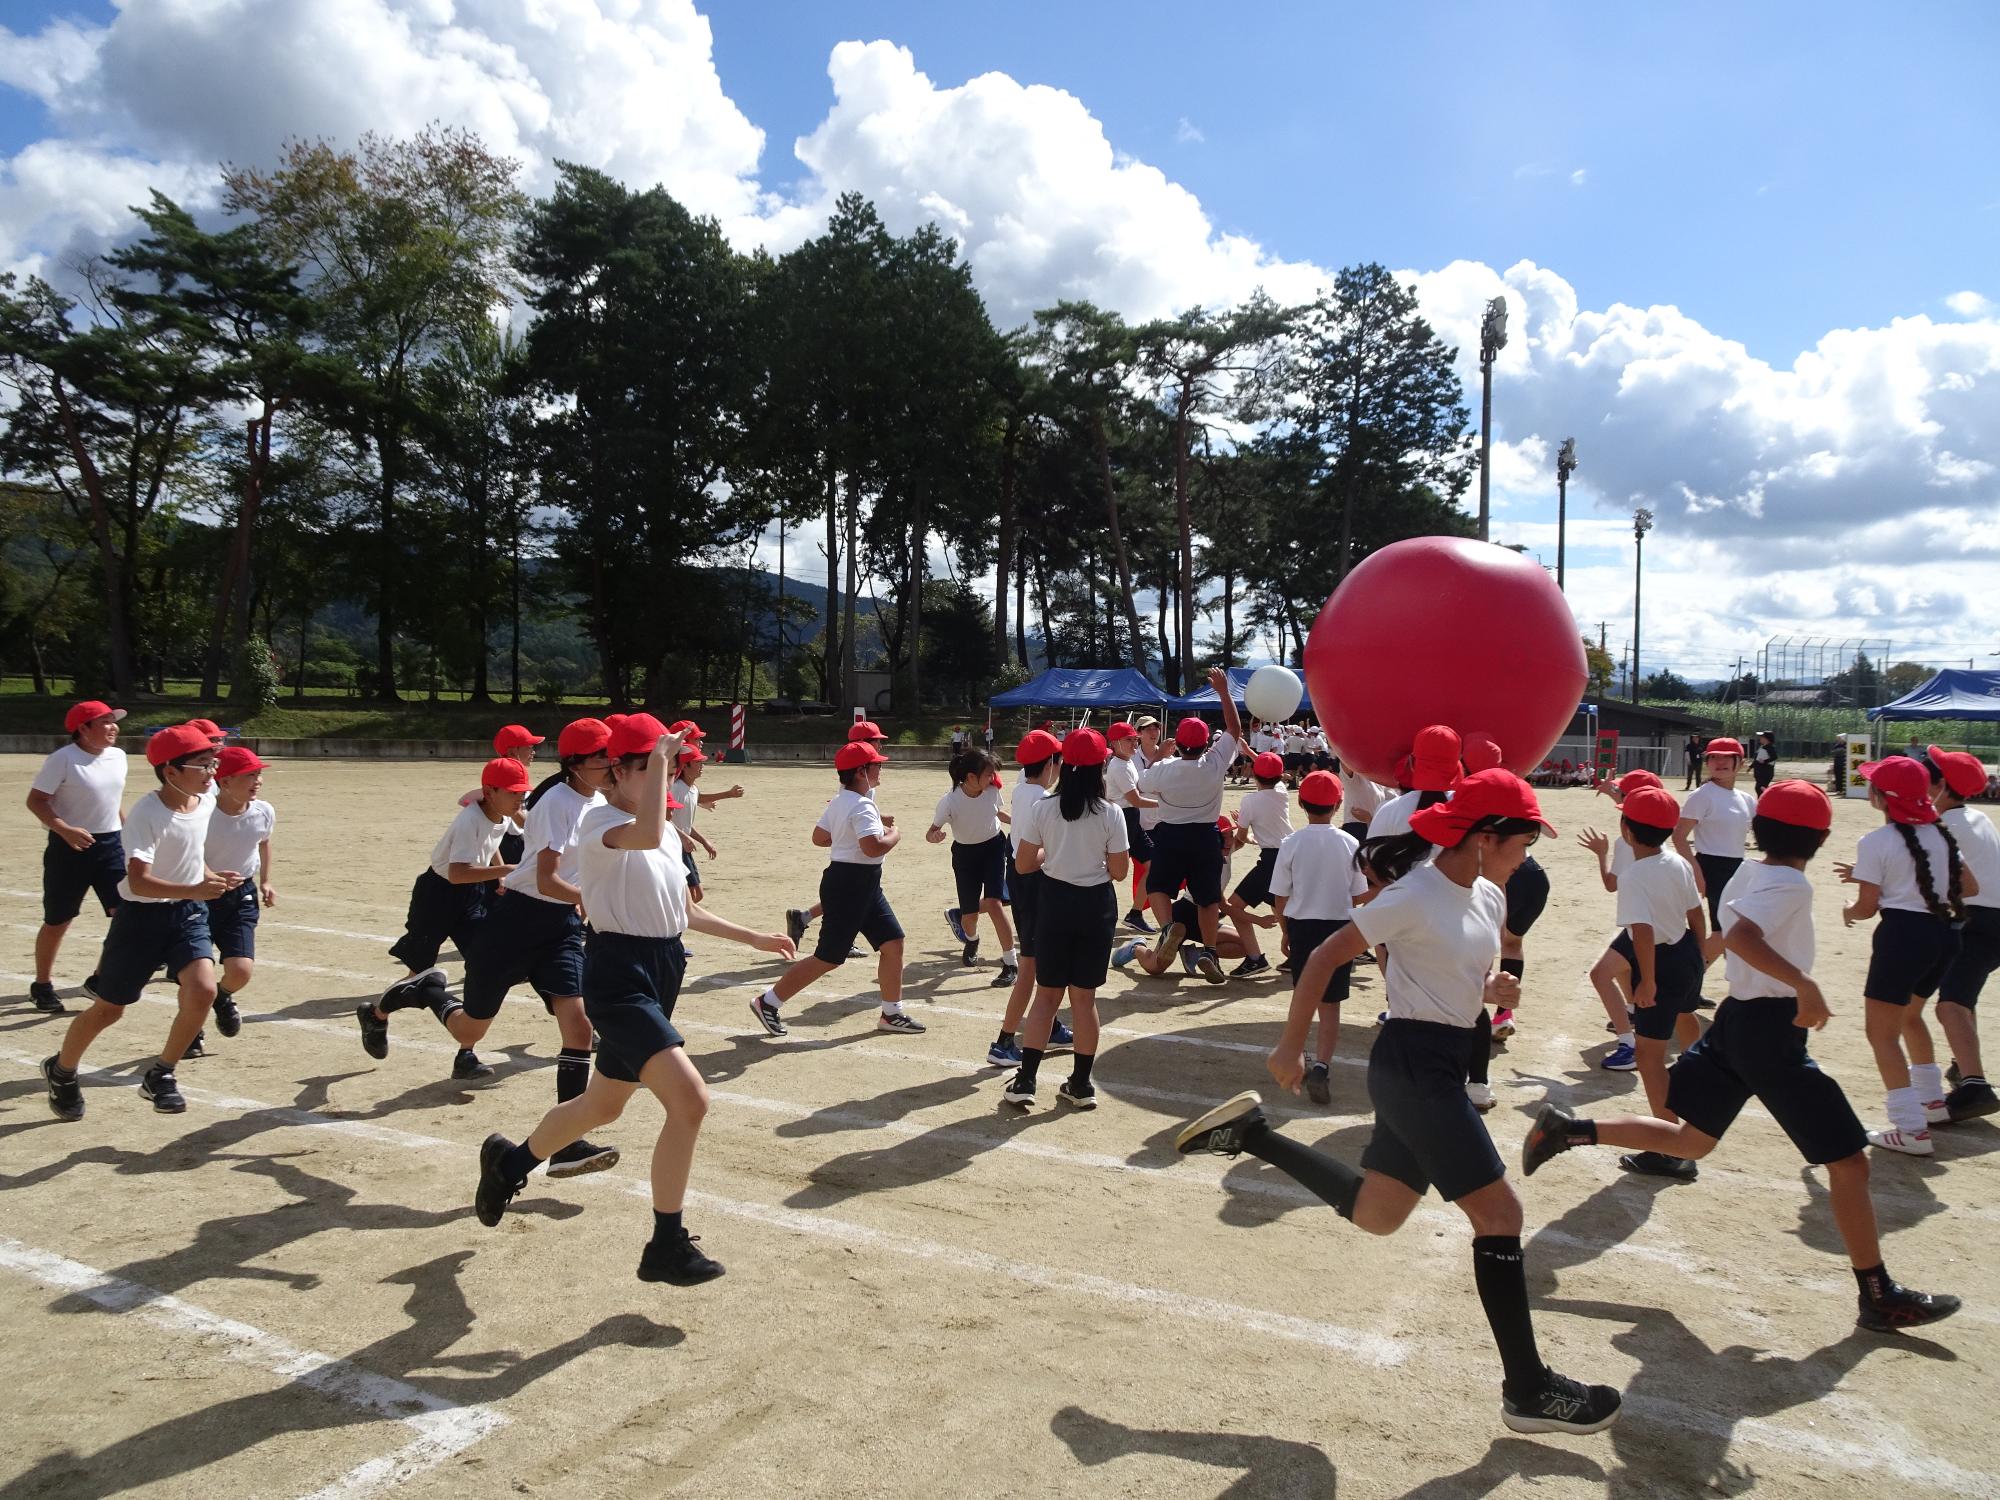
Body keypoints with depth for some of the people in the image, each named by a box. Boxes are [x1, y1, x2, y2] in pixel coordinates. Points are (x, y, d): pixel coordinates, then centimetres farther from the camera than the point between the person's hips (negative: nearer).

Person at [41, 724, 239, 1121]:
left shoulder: (207, 805, -1)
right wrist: (194, 890, -41)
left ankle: (160, 1076, 5)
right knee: (109, 1008, 8)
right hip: (141, 916, -5)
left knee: (203, 990, -17)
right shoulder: (146, 814, -21)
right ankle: (61, 1071, 39)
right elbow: (139, 882, -29)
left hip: (189, 913, 5)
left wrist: (213, 878, 0)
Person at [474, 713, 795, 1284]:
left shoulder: (666, 829, 14)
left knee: (603, 1105, 22)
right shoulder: (599, 820, -14)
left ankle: (510, 1161, 49)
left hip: (662, 971, 9)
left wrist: (752, 937, 22)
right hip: (618, 974, -9)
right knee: (690, 1099, -21)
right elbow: (646, 836, -39)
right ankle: (667, 1247, -6)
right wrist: (659, 758, -30)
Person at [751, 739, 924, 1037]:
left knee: (893, 942, 10)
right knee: (828, 958, -3)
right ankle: (768, 1002, 8)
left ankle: (891, 1013, 19)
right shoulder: (861, 806, -19)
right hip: (850, 884, -10)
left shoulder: (839, 803, 11)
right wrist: (895, 834, -12)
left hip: (866, 885, 10)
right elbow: (874, 847, -31)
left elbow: (819, 837, 17)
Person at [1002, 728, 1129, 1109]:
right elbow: (1118, 872, -5)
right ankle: (1081, 1084, 18)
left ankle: (1025, 1081, 7)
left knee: (1046, 993, 11)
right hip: (1096, 905, 0)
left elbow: (1023, 864, -3)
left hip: (1055, 902, 1)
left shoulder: (1042, 809, -7)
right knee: (1084, 997, 10)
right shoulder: (1111, 814, -9)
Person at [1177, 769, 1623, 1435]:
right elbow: (1324, 957, -14)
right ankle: (1527, 1389, 10)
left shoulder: (1489, 898, 9)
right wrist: (1291, 1046, -12)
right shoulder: (1414, 897, -17)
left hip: (1441, 1067, 9)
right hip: (1413, 1065, -9)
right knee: (1500, 1211, -3)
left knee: (1372, 1213, 17)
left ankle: (1250, 1132, 26)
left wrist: (1490, 990, -1)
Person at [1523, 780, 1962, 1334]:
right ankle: (1880, 1297, 12)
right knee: (1849, 1162, 3)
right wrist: (1805, 985, -33)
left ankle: (1569, 1129, 10)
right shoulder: (1792, 886, -16)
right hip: (1772, 1031, -9)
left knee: (1691, 1140, 19)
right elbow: (1739, 937, -33)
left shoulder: (1749, 874, 9)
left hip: (1734, 1016, 9)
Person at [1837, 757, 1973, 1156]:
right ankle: (1933, 1100, 42)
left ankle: (1912, 1130, -8)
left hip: (1902, 933, -8)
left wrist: (1847, 910, 12)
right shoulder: (1939, 834, 9)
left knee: (1882, 1032, -2)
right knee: (1909, 1016, 30)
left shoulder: (1876, 842, -11)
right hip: (1942, 932, 8)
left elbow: (1866, 908, -10)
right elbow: (1970, 887, 14)